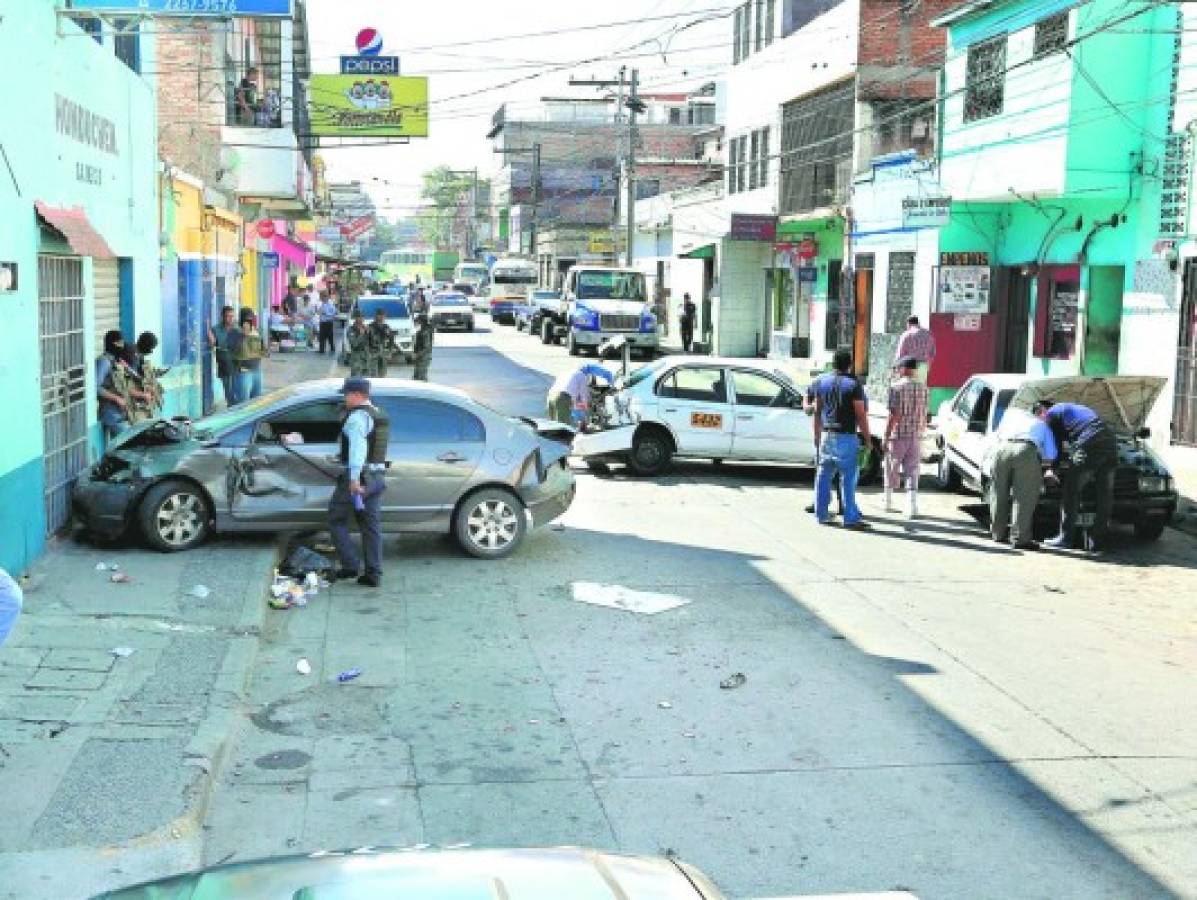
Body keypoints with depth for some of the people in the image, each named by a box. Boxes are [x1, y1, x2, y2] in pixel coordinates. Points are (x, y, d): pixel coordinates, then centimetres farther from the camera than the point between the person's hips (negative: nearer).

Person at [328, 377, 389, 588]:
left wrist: (354, 479, -34)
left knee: (336, 520, 6)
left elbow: (358, 448, -28)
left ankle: (351, 565, 2)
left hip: (357, 477, -8)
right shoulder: (379, 415, 15)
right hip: (377, 477, 9)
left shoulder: (357, 416, -15)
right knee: (371, 525, 10)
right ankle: (373, 573, 11)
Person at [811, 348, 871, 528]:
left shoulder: (822, 382, 6)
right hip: (846, 437, -5)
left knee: (824, 475, 12)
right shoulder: (853, 384, -10)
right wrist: (867, 438, -3)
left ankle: (821, 514, 16)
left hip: (826, 436, 5)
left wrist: (817, 434, 19)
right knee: (848, 477, -4)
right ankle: (851, 517, -5)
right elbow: (861, 415, -11)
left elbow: (817, 412, 11)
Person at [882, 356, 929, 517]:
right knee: (912, 473, 4)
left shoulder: (896, 387, -11)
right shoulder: (923, 388, 5)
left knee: (891, 472, 13)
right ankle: (912, 508, -5)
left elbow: (894, 415, -15)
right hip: (916, 437, 4)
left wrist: (886, 437, -10)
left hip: (898, 436, -4)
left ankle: (888, 503, 23)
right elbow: (924, 415, 9)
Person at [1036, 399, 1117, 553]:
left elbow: (1056, 443, 8)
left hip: (1089, 445, -8)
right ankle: (1096, 543, 9)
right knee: (1103, 496, 7)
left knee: (1070, 491, 3)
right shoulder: (1073, 408, 37)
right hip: (1110, 441, 8)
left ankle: (1065, 538, 5)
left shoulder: (1051, 413, 11)